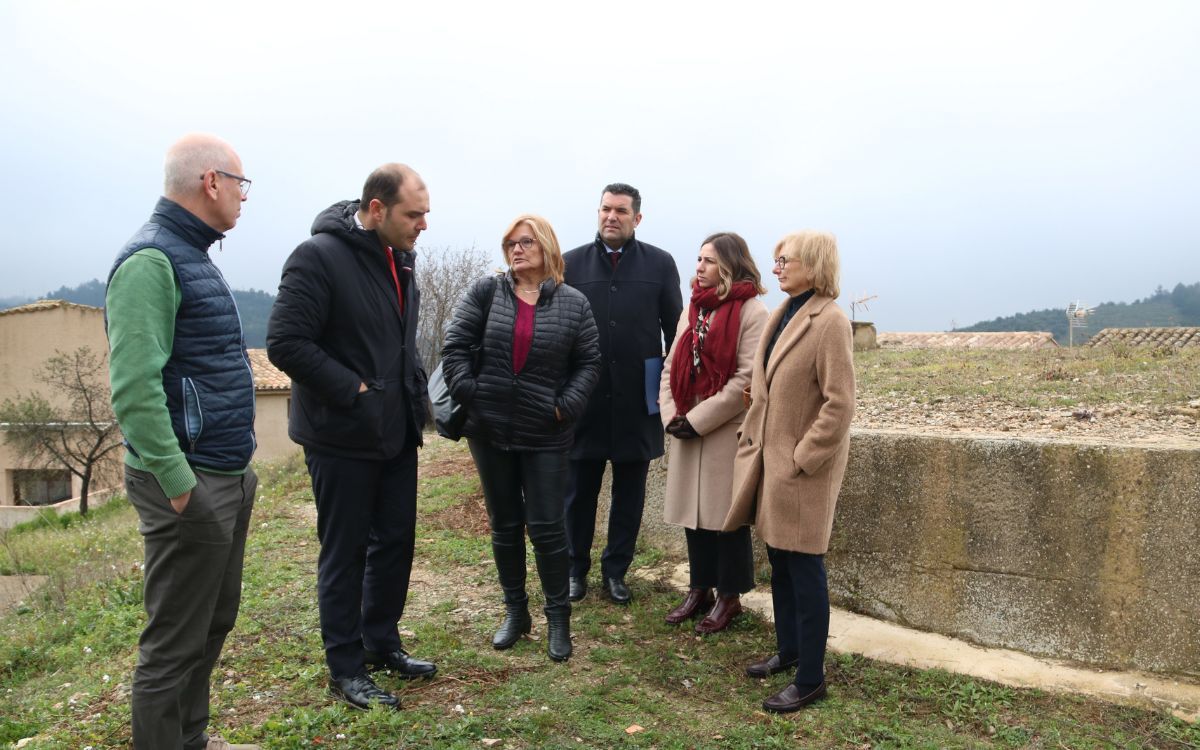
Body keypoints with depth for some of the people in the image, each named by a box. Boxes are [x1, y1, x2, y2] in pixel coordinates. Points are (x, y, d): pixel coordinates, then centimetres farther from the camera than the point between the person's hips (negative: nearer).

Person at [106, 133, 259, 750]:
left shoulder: (191, 255, 15)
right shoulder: (151, 260, -16)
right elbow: (134, 387, -24)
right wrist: (177, 481, -23)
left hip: (229, 478, 10)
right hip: (191, 487, -10)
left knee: (214, 623, 20)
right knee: (174, 643, 3)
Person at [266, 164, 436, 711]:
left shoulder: (399, 257, 8)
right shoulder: (319, 256, -17)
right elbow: (285, 343, -22)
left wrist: (411, 389, 8)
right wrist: (353, 389, -21)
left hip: (396, 432, 8)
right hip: (343, 436, -7)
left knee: (395, 541, 16)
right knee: (344, 553, 6)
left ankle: (382, 643, 35)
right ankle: (346, 667, 23)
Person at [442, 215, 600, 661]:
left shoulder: (573, 304, -1)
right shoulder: (486, 292, 1)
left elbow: (589, 363, 1)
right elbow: (454, 346, -1)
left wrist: (567, 406, -11)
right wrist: (468, 394, -11)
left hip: (545, 436, -2)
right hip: (490, 431, 2)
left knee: (546, 527, 2)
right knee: (504, 526, 13)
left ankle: (558, 618, 19)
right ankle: (515, 611, 29)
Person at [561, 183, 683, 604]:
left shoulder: (659, 264, 4)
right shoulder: (573, 263, 4)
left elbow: (675, 328, 6)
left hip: (638, 398, 0)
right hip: (584, 396, 0)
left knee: (630, 491, 10)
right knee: (579, 488, 9)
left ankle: (615, 569, 26)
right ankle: (576, 567, 26)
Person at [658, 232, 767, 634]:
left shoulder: (752, 312, -11)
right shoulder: (692, 309, 12)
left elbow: (746, 380, -17)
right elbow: (671, 368, 11)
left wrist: (697, 420, -16)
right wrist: (671, 415, -3)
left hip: (727, 432, -6)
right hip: (687, 433, 7)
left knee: (727, 515, 4)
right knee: (694, 511, 13)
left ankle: (729, 597, 19)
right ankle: (700, 589, 28)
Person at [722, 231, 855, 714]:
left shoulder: (830, 321, -16)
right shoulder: (782, 315, 10)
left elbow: (839, 404, -19)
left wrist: (803, 458, -17)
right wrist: (753, 440, 11)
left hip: (804, 466, -8)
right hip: (771, 457, 8)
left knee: (804, 570, 2)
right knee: (779, 563, 19)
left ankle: (810, 679, 16)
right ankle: (788, 651, 36)